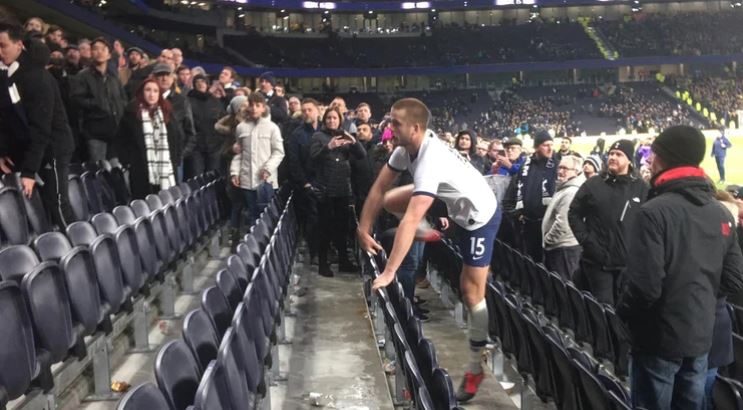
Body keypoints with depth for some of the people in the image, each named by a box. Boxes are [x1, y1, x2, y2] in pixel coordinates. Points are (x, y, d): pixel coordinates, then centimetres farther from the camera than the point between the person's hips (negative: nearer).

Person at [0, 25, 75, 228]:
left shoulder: (36, 77, -21)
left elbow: (40, 128, -25)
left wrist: (29, 171, -28)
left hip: (52, 148, -7)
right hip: (23, 146, 8)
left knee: (56, 202, -6)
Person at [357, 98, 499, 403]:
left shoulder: (430, 161, -36)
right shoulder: (406, 148, -12)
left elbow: (410, 222, -42)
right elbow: (379, 188, -6)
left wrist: (389, 273, -43)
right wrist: (364, 230, -9)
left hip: (480, 216, -8)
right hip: (456, 204, 8)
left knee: (471, 295, -4)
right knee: (390, 201, -5)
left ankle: (475, 370, 11)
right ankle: (430, 235, 19)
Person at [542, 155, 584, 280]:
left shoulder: (571, 192, -18)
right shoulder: (563, 189, 17)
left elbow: (563, 222, -24)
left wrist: (547, 239, -13)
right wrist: (547, 240, 17)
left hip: (564, 248, -10)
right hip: (557, 247, 10)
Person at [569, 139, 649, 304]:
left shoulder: (641, 188, 2)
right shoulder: (593, 184, 2)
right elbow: (574, 214, 5)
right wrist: (585, 241, -4)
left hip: (629, 263, 1)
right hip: (597, 261, -1)